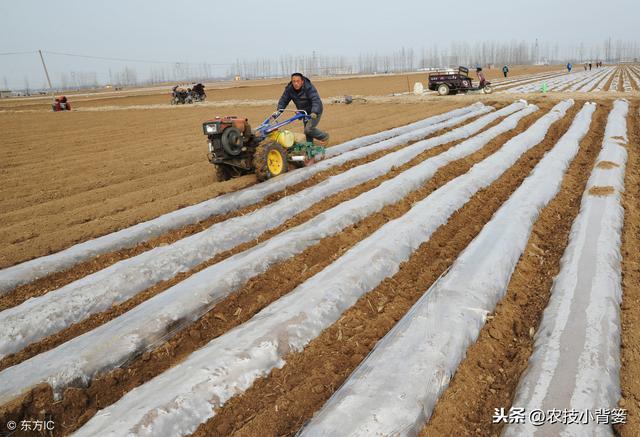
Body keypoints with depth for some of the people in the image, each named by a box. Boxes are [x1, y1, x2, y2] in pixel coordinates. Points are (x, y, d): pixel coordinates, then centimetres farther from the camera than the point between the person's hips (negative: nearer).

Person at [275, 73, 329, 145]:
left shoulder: (309, 87, -28)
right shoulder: (289, 89, -11)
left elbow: (316, 100, -38)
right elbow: (283, 100, -9)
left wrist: (314, 112, -53)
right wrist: (279, 111, -25)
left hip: (315, 112, -7)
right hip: (305, 112, 7)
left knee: (308, 129, -21)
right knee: (307, 129, 15)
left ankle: (324, 136, 3)